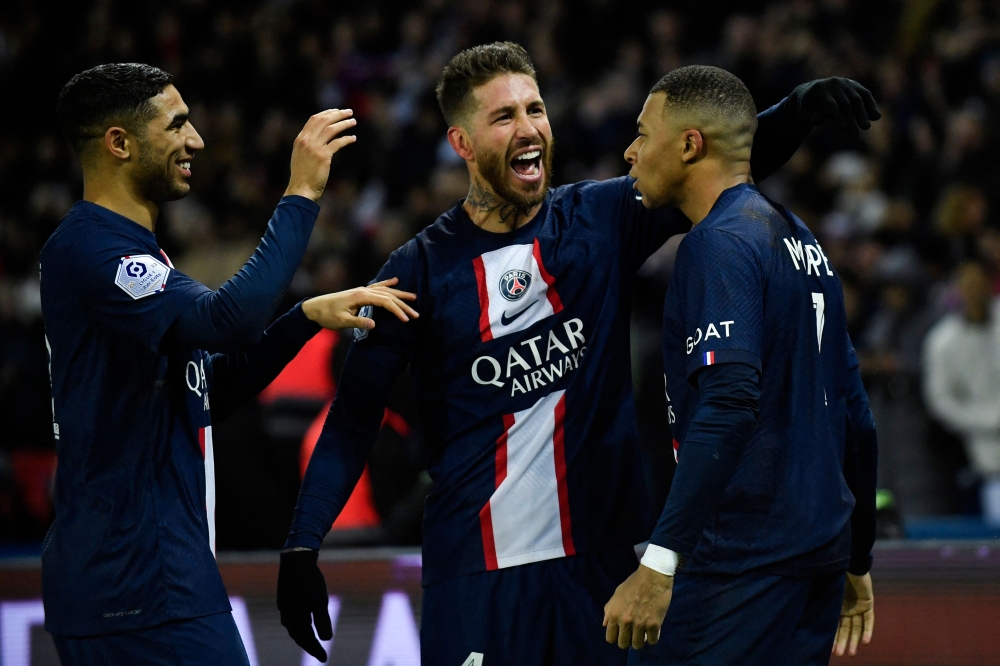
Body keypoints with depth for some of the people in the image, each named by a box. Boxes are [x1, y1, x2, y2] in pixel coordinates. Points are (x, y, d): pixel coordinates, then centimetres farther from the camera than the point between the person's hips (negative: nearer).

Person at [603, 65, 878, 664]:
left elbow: (730, 400, -25)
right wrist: (857, 562, 29)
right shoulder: (801, 239, 18)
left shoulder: (719, 243, -11)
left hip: (743, 564, -9)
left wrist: (660, 563, -30)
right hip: (820, 554, 9)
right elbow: (854, 411, 22)